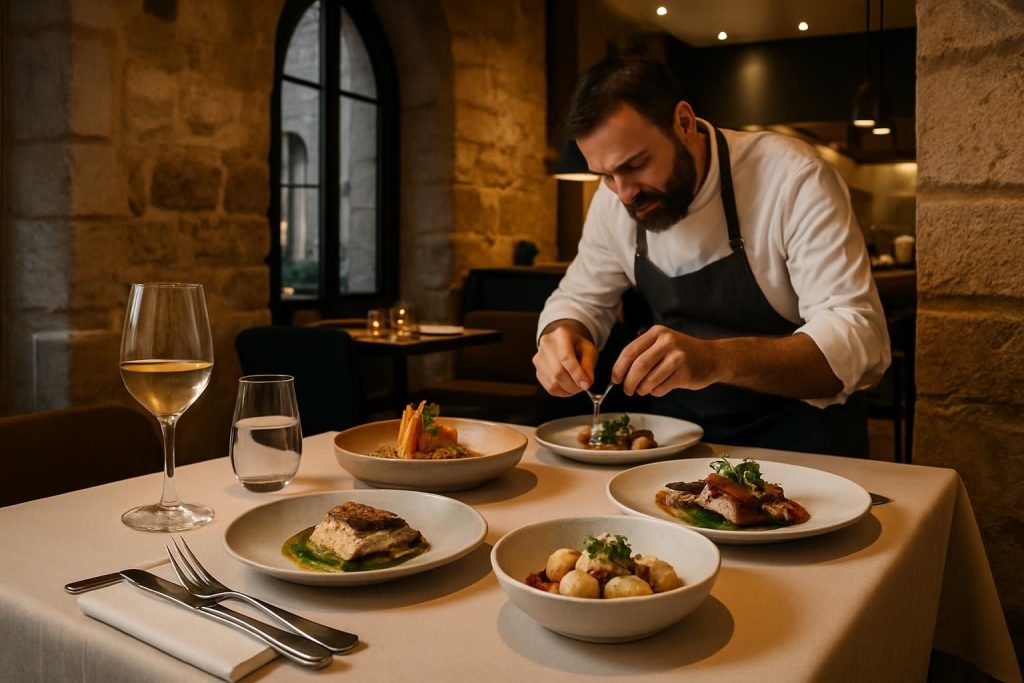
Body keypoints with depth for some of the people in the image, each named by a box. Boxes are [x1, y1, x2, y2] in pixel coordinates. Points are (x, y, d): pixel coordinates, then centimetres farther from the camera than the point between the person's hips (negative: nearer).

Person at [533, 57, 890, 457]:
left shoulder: (794, 179, -21)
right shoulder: (614, 199, -4)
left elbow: (862, 339, -27)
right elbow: (581, 299, 8)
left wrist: (717, 359, -43)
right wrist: (562, 334, -17)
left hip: (797, 440, -3)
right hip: (682, 424, 3)